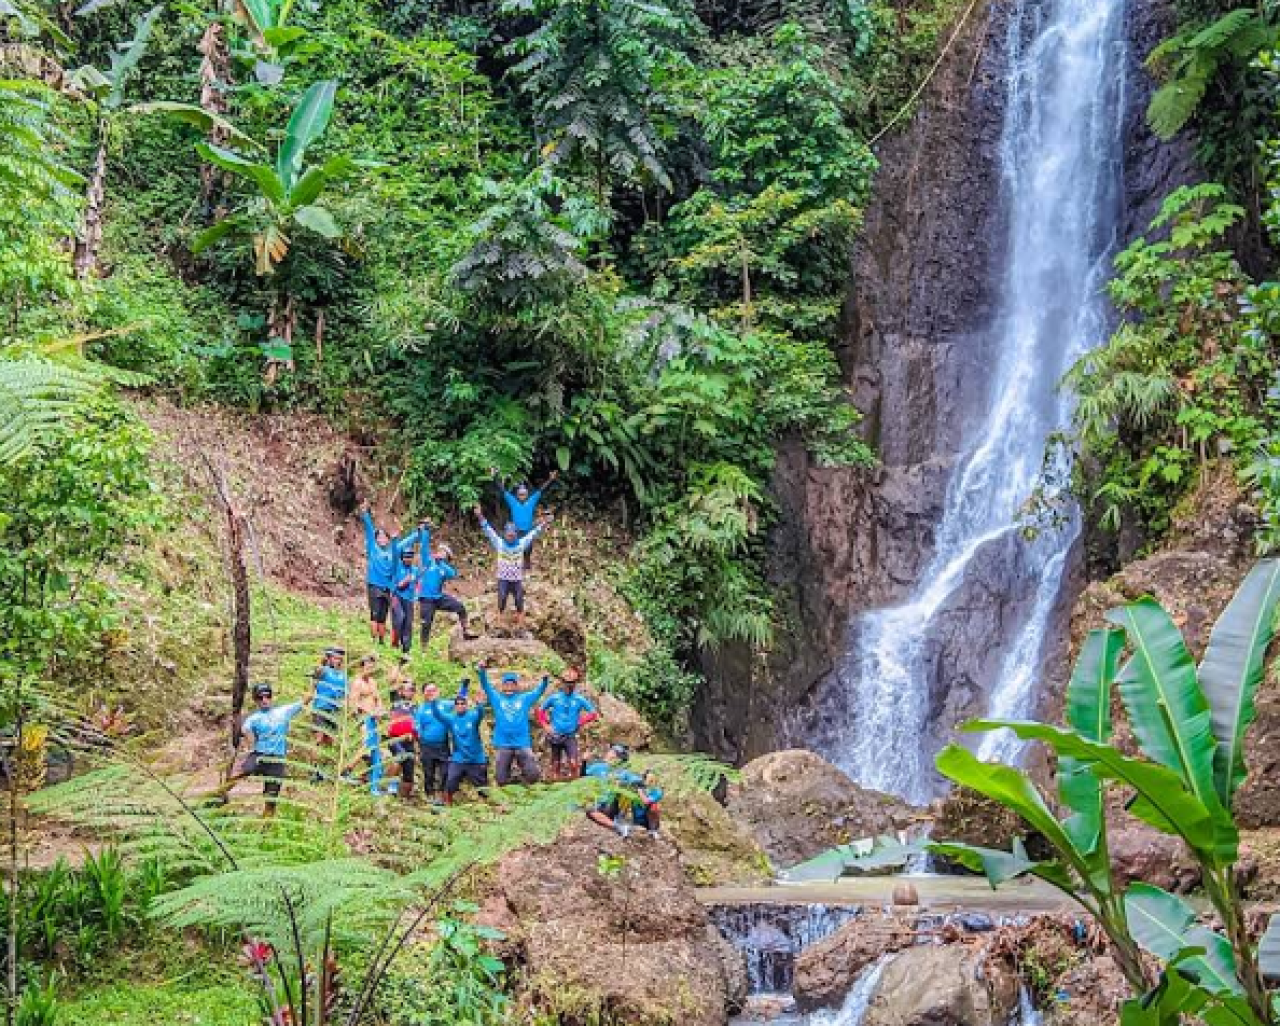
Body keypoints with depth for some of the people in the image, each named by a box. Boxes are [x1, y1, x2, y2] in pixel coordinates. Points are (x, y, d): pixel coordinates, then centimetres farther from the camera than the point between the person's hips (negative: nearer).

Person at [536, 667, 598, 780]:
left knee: (573, 763, -18)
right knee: (556, 763, 8)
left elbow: (593, 713, 5)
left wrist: (580, 722, -3)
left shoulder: (580, 699, -1)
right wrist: (546, 725, 2)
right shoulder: (554, 698, 1)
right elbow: (540, 710, 11)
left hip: (570, 736, -1)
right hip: (555, 736, 1)